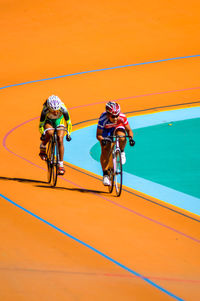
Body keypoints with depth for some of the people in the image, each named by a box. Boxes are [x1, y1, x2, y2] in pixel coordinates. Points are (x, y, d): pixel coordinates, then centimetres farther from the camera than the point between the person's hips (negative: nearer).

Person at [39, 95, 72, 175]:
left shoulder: (63, 109, -36)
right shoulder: (45, 110, -38)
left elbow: (68, 121, -21)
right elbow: (41, 123, -22)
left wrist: (68, 134, -18)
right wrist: (42, 134, -23)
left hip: (59, 120, 1)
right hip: (48, 120, -1)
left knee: (60, 139, -16)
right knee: (49, 133, -35)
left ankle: (61, 165, -8)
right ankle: (42, 147, -4)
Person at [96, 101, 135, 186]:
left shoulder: (122, 117, -33)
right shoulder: (103, 119, -37)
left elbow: (129, 130, -20)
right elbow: (98, 135, -29)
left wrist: (131, 138, -40)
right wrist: (102, 140, -51)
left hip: (118, 127, 1)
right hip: (106, 130, -1)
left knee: (122, 138, -35)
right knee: (105, 151, -17)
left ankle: (121, 152, -2)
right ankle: (105, 174, -3)